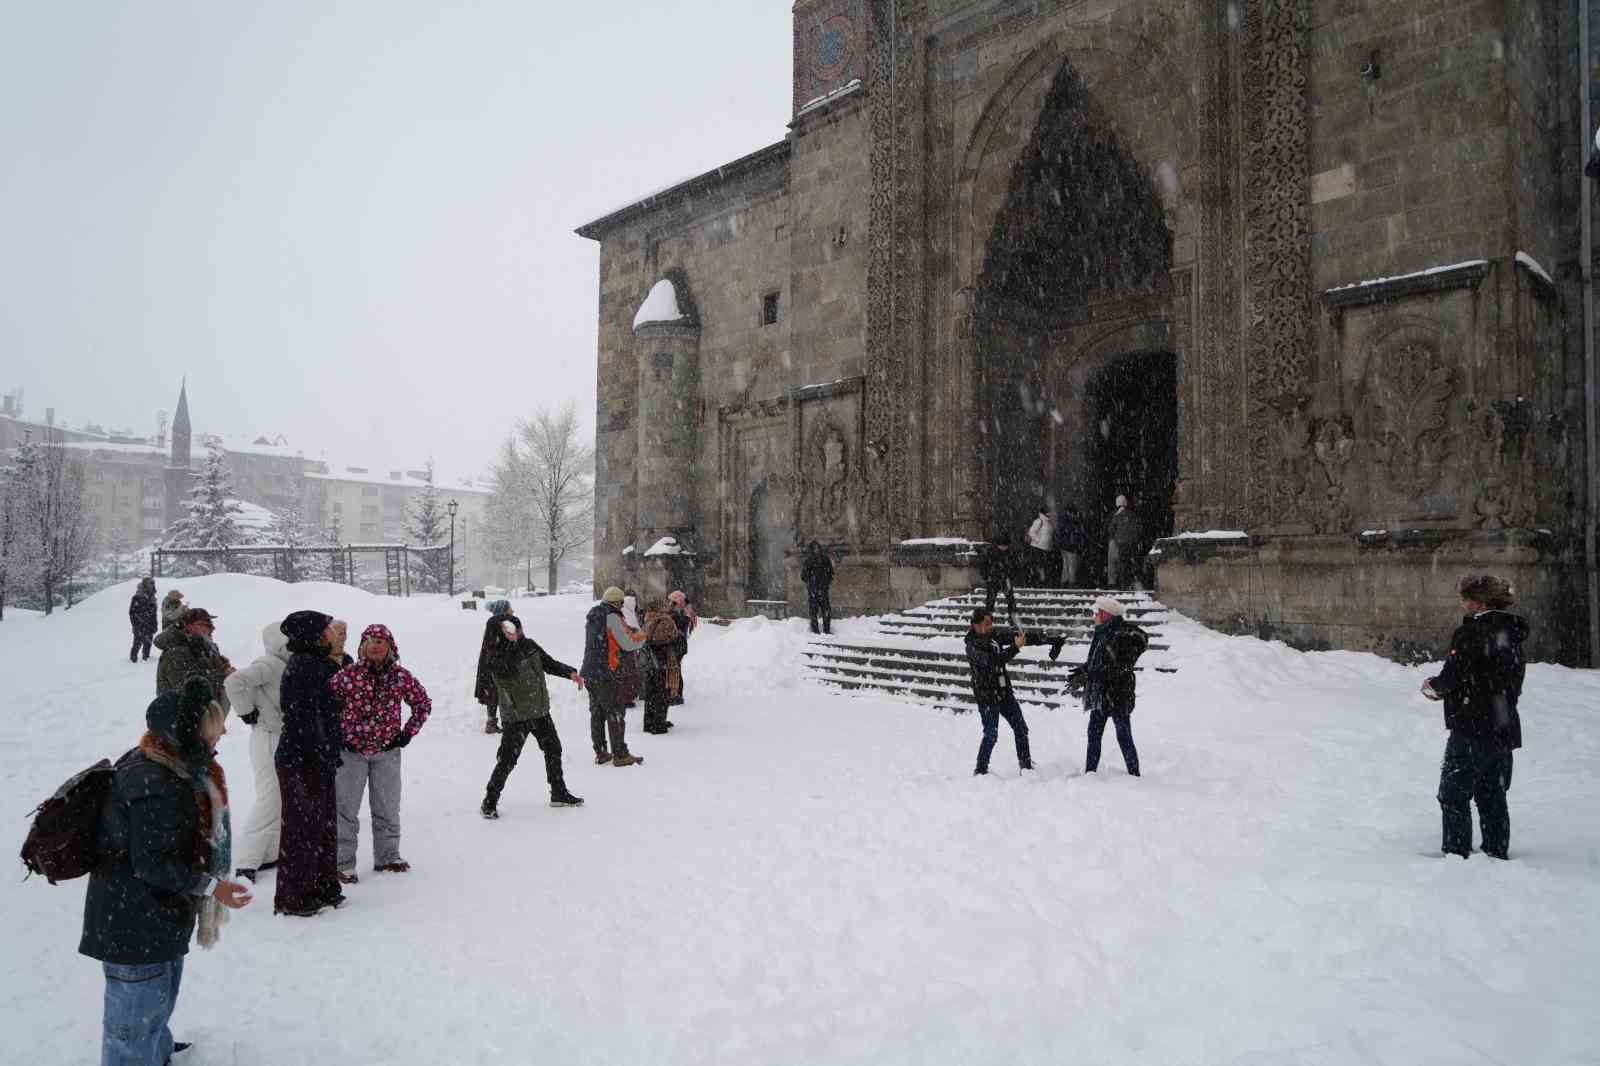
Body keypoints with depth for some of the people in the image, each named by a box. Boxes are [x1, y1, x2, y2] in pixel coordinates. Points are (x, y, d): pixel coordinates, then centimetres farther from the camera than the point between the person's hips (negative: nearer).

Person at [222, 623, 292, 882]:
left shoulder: (283, 665, 9)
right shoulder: (268, 664, -18)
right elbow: (234, 682, -30)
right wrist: (247, 712, -20)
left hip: (283, 739, 9)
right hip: (268, 738, -9)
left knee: (280, 800, 16)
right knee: (270, 800, -7)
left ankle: (268, 854, 26)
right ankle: (247, 862, 0)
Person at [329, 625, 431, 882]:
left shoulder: (401, 676, -3)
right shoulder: (348, 675, -10)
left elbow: (424, 704, 10)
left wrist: (408, 733, 3)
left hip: (387, 751, 2)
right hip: (351, 751, -2)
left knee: (388, 809, 13)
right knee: (346, 809, 3)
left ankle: (387, 857, 28)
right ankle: (343, 863, 14)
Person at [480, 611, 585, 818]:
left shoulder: (529, 645, 0)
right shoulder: (496, 657, -18)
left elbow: (549, 663, 10)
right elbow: (510, 670, -37)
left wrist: (570, 673, -2)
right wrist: (513, 643, -38)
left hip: (540, 711, 7)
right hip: (517, 717, -7)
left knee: (553, 750, 15)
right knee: (508, 759, -6)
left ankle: (559, 793, 31)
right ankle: (490, 801, 12)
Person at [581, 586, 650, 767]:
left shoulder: (591, 617, 13)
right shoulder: (612, 617, -14)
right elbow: (628, 643, -14)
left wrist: (629, 631, 16)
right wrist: (642, 636, 5)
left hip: (590, 673, 8)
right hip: (607, 673, -8)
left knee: (597, 713, 13)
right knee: (615, 714, -1)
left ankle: (600, 753, 19)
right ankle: (620, 755, 2)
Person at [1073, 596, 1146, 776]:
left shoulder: (1123, 636, -18)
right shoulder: (1102, 634, 9)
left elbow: (1118, 668, -24)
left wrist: (1087, 674, -25)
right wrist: (1083, 671, 0)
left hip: (1118, 696, -9)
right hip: (1099, 694, 9)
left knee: (1124, 737, 0)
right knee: (1094, 734, 13)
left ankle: (1134, 775, 11)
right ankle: (1090, 772, 23)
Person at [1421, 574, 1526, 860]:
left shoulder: (1469, 633, -16)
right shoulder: (1512, 635, 9)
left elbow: (1452, 676, -19)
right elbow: (1514, 684, 15)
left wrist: (1433, 685, 4)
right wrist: (1445, 690, 13)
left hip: (1472, 730, -8)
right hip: (1505, 729, 8)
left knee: (1454, 795, 1)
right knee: (1493, 796, 17)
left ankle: (1457, 852, 1)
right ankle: (1498, 852, 23)